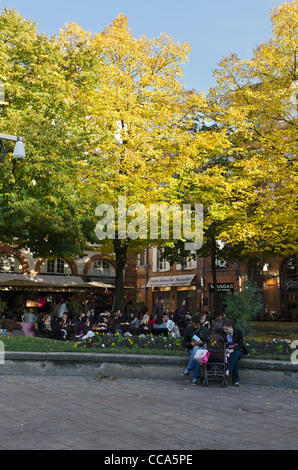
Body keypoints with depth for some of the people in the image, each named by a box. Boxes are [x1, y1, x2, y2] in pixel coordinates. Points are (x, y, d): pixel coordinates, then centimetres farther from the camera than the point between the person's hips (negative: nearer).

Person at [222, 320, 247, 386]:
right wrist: (225, 350, -18)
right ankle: (236, 380, -37)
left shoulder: (238, 332, -5)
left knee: (236, 353, -38)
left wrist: (232, 350, -28)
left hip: (238, 351, -1)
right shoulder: (224, 334, 4)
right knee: (235, 360, -34)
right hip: (229, 352, 1)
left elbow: (240, 345, -12)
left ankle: (228, 370, -54)